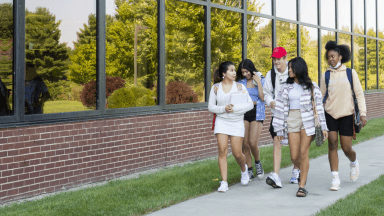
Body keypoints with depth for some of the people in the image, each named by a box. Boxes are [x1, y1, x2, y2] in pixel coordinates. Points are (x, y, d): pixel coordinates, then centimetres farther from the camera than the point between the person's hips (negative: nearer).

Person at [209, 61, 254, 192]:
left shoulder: (240, 87, 0)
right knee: (222, 151, -11)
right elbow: (211, 107, 4)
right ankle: (224, 182, -7)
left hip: (237, 122, -1)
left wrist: (235, 108, -18)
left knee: (237, 153, -2)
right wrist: (223, 108, -13)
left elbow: (250, 104, -4)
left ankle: (244, 169, 33)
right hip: (221, 121, 1)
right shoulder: (216, 88, 3)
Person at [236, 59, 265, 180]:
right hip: (243, 113, 3)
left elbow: (263, 98, -10)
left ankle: (257, 163, 16)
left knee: (253, 143, -13)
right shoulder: (241, 82, 9)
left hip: (256, 113, -3)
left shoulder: (262, 80, 1)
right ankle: (249, 171, 10)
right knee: (245, 144, -1)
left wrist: (258, 83, -12)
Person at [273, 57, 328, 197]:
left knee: (303, 154, -9)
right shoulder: (286, 87, 9)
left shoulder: (311, 86, 4)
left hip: (308, 122, -2)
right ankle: (303, 171, 33)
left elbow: (319, 106, 4)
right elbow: (280, 108, 7)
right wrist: (279, 130, 3)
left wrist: (323, 127, -1)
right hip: (292, 122, 2)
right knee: (294, 157, -1)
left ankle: (302, 186, -2)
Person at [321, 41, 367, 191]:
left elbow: (359, 94, 1)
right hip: (330, 115, 1)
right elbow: (322, 97, 11)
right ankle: (335, 179, -3)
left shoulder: (350, 73, 3)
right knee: (332, 145, -9)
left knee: (346, 148, -1)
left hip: (347, 115, -1)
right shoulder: (326, 75, 6)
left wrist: (363, 114, -7)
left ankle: (354, 163, 34)